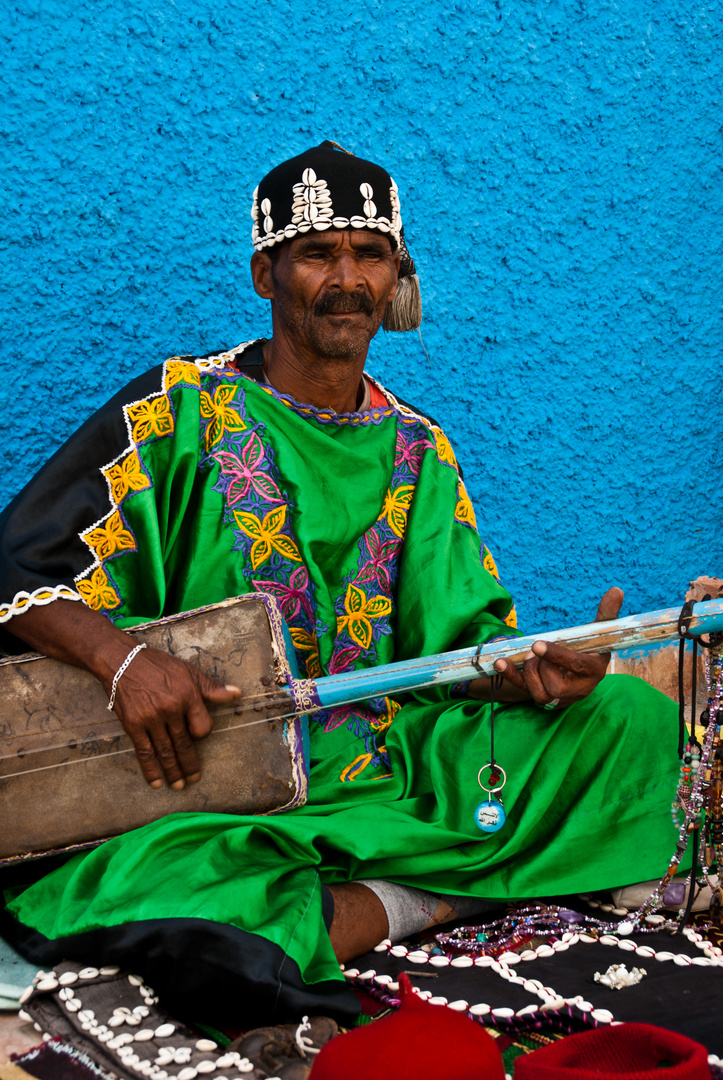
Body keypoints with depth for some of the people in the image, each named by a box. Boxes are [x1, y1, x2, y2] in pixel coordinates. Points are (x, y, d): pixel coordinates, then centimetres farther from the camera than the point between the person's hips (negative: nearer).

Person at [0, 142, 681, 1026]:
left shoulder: (416, 451, 13)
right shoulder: (179, 410, -1)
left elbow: (463, 638, 8)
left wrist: (538, 670, -16)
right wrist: (124, 656, -27)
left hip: (382, 774, 4)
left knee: (635, 720, -10)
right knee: (144, 886, -38)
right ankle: (435, 895, -21)